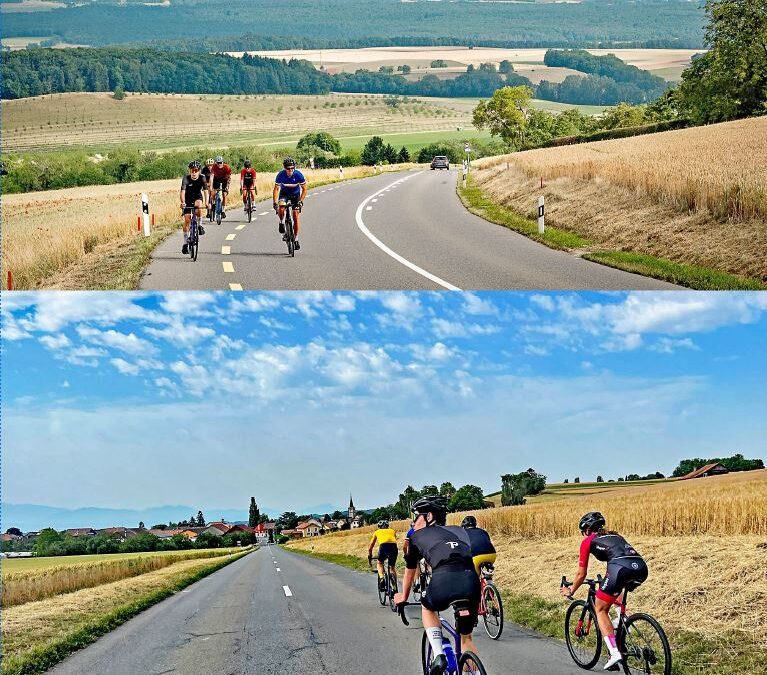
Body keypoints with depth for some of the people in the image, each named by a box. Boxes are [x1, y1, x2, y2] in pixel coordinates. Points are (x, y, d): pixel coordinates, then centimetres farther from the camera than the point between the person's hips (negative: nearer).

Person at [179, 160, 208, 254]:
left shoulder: (202, 178, -22)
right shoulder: (186, 178, -25)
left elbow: (205, 191, -31)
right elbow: (183, 191, -37)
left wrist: (206, 202, -48)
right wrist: (183, 202, -55)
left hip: (198, 197, 0)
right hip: (188, 199, 0)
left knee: (198, 205, -36)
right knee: (187, 219, -10)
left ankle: (199, 225, -12)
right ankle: (185, 242, 0)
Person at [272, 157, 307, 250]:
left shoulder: (298, 175, -26)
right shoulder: (281, 175, -25)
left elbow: (304, 189, -18)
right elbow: (276, 189, -21)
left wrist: (301, 201, -30)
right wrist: (275, 202, -32)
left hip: (295, 194, 0)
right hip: (284, 193, 0)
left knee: (296, 216, -8)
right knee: (281, 208, -31)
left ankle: (296, 238, 2)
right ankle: (282, 223, -1)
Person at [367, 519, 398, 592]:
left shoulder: (377, 532, 32)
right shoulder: (392, 531, 36)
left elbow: (370, 545, 40)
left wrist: (369, 555, 52)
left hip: (383, 546, -2)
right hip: (394, 546, 2)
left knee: (379, 563, 24)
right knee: (392, 568, 19)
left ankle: (381, 578, 0)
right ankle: (394, 587, 11)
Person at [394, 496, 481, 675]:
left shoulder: (418, 536, 23)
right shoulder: (460, 532, 32)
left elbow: (410, 570, 37)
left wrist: (404, 596, 55)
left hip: (444, 580, -3)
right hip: (471, 583, 3)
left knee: (428, 608, 31)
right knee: (466, 636, 24)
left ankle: (439, 656, 13)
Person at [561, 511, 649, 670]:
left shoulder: (588, 541, 21)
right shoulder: (614, 535, 36)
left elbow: (581, 574, 23)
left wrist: (570, 591, 41)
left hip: (621, 568, -6)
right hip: (642, 568, 6)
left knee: (600, 609, 11)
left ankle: (614, 653, -4)